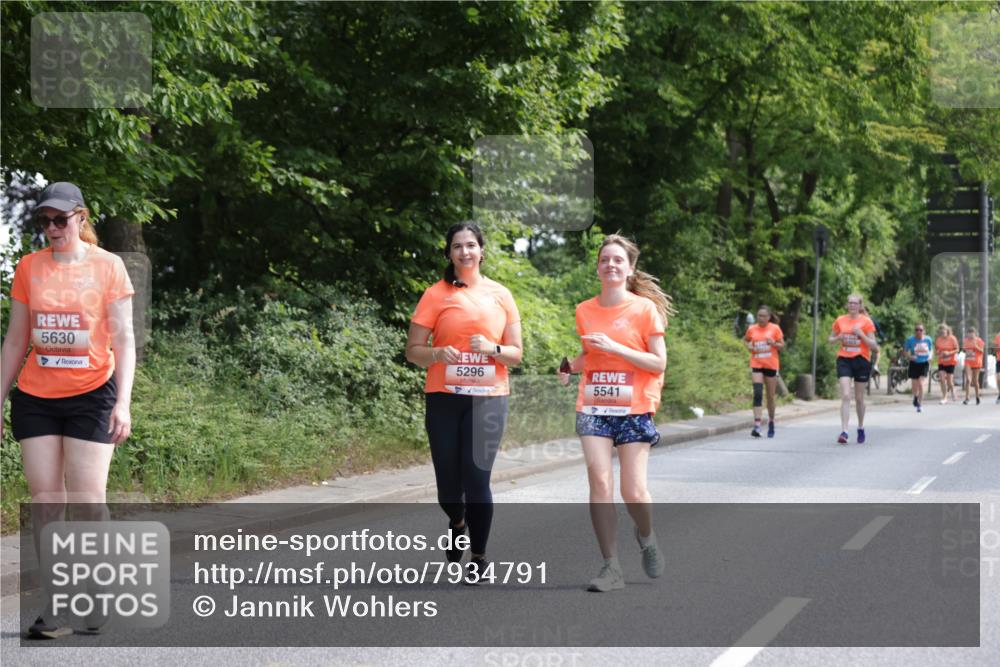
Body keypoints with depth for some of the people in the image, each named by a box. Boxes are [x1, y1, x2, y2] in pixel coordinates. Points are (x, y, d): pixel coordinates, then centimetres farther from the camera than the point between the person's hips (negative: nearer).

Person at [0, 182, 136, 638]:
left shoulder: (107, 266, -2)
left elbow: (123, 340, -2)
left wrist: (123, 402, -12)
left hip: (91, 395, -3)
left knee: (88, 498, -6)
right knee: (44, 498, -1)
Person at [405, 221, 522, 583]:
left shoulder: (501, 295, 7)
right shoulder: (436, 295, 2)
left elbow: (515, 354, 9)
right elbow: (413, 350, 3)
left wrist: (492, 349, -12)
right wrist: (438, 353, -18)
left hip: (488, 399, 0)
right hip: (445, 399, 0)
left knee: (477, 478, -9)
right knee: (448, 482, 4)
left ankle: (479, 557, 7)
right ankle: (457, 523, 39)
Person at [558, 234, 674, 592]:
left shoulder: (645, 308, -3)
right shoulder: (585, 311, 7)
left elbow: (659, 363, -6)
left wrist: (614, 347, -17)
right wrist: (571, 367, -1)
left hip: (634, 410, -3)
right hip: (594, 408, 3)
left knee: (633, 491, -4)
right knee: (599, 481, -11)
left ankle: (646, 536, 30)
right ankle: (611, 567, -5)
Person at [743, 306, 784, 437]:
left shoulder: (775, 328, -2)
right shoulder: (751, 329, 3)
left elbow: (782, 346, 2)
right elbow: (746, 339, 21)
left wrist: (774, 344, -18)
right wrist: (749, 346, 0)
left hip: (771, 366, 0)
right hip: (756, 365, 0)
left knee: (770, 396, 9)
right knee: (757, 394, -16)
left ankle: (771, 422, 30)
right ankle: (757, 425, -22)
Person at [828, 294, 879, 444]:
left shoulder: (866, 321, -2)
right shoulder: (840, 321, 5)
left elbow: (874, 345, -4)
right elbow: (830, 339, 16)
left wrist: (861, 334, -17)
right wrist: (839, 338, -6)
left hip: (861, 360, -1)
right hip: (844, 360, 1)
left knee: (859, 398, 10)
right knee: (845, 396, -13)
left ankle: (861, 428, 31)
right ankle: (844, 431, -18)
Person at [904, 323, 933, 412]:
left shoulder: (928, 340, 0)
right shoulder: (910, 340, -6)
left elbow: (930, 350, 14)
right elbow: (906, 352, 1)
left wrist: (930, 357, -6)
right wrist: (910, 357, -20)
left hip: (924, 364, 0)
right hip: (914, 364, 0)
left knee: (920, 383, -16)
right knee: (914, 385, 5)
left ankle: (920, 404, -9)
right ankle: (915, 398, 40)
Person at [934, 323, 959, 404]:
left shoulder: (952, 339, -8)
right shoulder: (938, 340, 1)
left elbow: (957, 350, -6)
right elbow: (936, 350, 12)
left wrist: (949, 353, -21)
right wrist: (937, 352, -12)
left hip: (951, 362, -3)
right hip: (941, 362, 3)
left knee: (949, 380, 0)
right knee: (942, 379, -9)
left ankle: (952, 391, 33)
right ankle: (944, 397, -2)